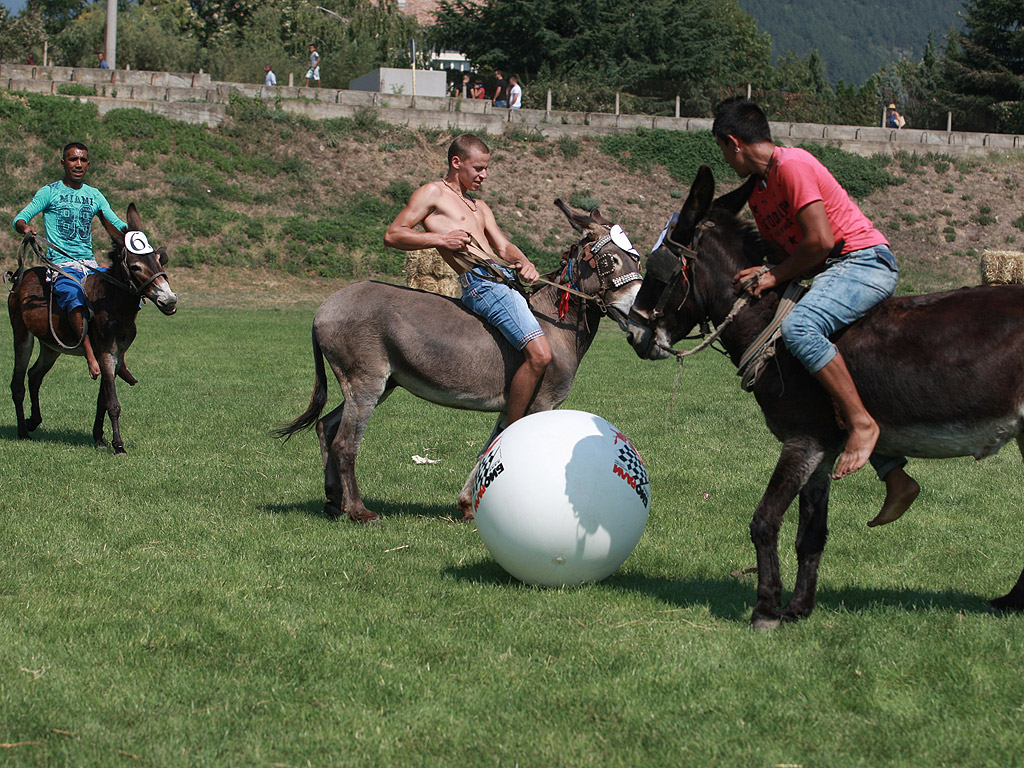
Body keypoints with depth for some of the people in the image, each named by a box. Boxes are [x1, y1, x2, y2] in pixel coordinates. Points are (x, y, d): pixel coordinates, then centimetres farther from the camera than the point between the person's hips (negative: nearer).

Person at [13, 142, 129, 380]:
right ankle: (90, 355, -40)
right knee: (74, 295, -37)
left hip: (90, 264, 5)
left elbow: (117, 223, 13)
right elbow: (20, 218, -3)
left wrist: (129, 231, -11)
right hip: (61, 264, -5)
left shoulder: (94, 196, 16)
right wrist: (25, 227, -28)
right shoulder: (50, 192, 4)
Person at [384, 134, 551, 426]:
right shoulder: (433, 193, 4)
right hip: (480, 281, -10)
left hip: (507, 275, 10)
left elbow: (504, 247, 20)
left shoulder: (478, 206, 28)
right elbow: (392, 235, -3)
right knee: (539, 353, -24)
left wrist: (524, 263, -3)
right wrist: (442, 239, -13)